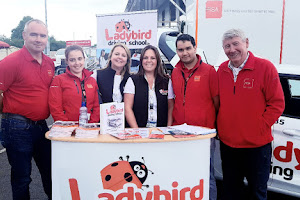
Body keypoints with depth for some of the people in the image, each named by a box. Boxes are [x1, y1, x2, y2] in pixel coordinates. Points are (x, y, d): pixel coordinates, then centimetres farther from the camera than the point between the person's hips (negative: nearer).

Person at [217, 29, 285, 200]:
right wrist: (220, 126, 2)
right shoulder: (222, 70, 5)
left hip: (257, 145, -4)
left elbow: (277, 103, -8)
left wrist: (260, 127, -12)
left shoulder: (265, 67, -9)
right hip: (227, 143, 4)